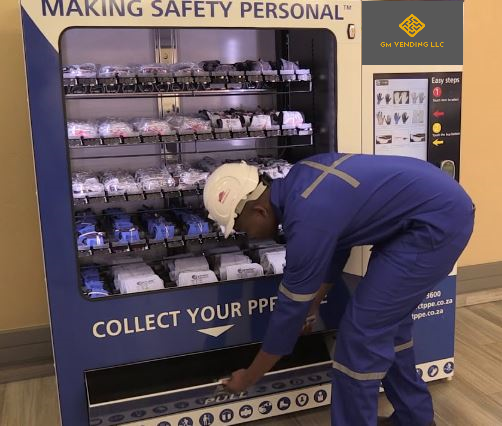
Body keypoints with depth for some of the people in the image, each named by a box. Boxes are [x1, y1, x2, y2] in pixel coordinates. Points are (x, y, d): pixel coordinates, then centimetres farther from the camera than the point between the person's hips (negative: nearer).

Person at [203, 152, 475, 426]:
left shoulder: (307, 219, -24)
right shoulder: (297, 181, 3)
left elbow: (290, 308, -14)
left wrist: (249, 377, 1)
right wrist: (312, 306, 24)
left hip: (437, 221, -10)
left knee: (363, 328, -5)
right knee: (387, 316, 19)